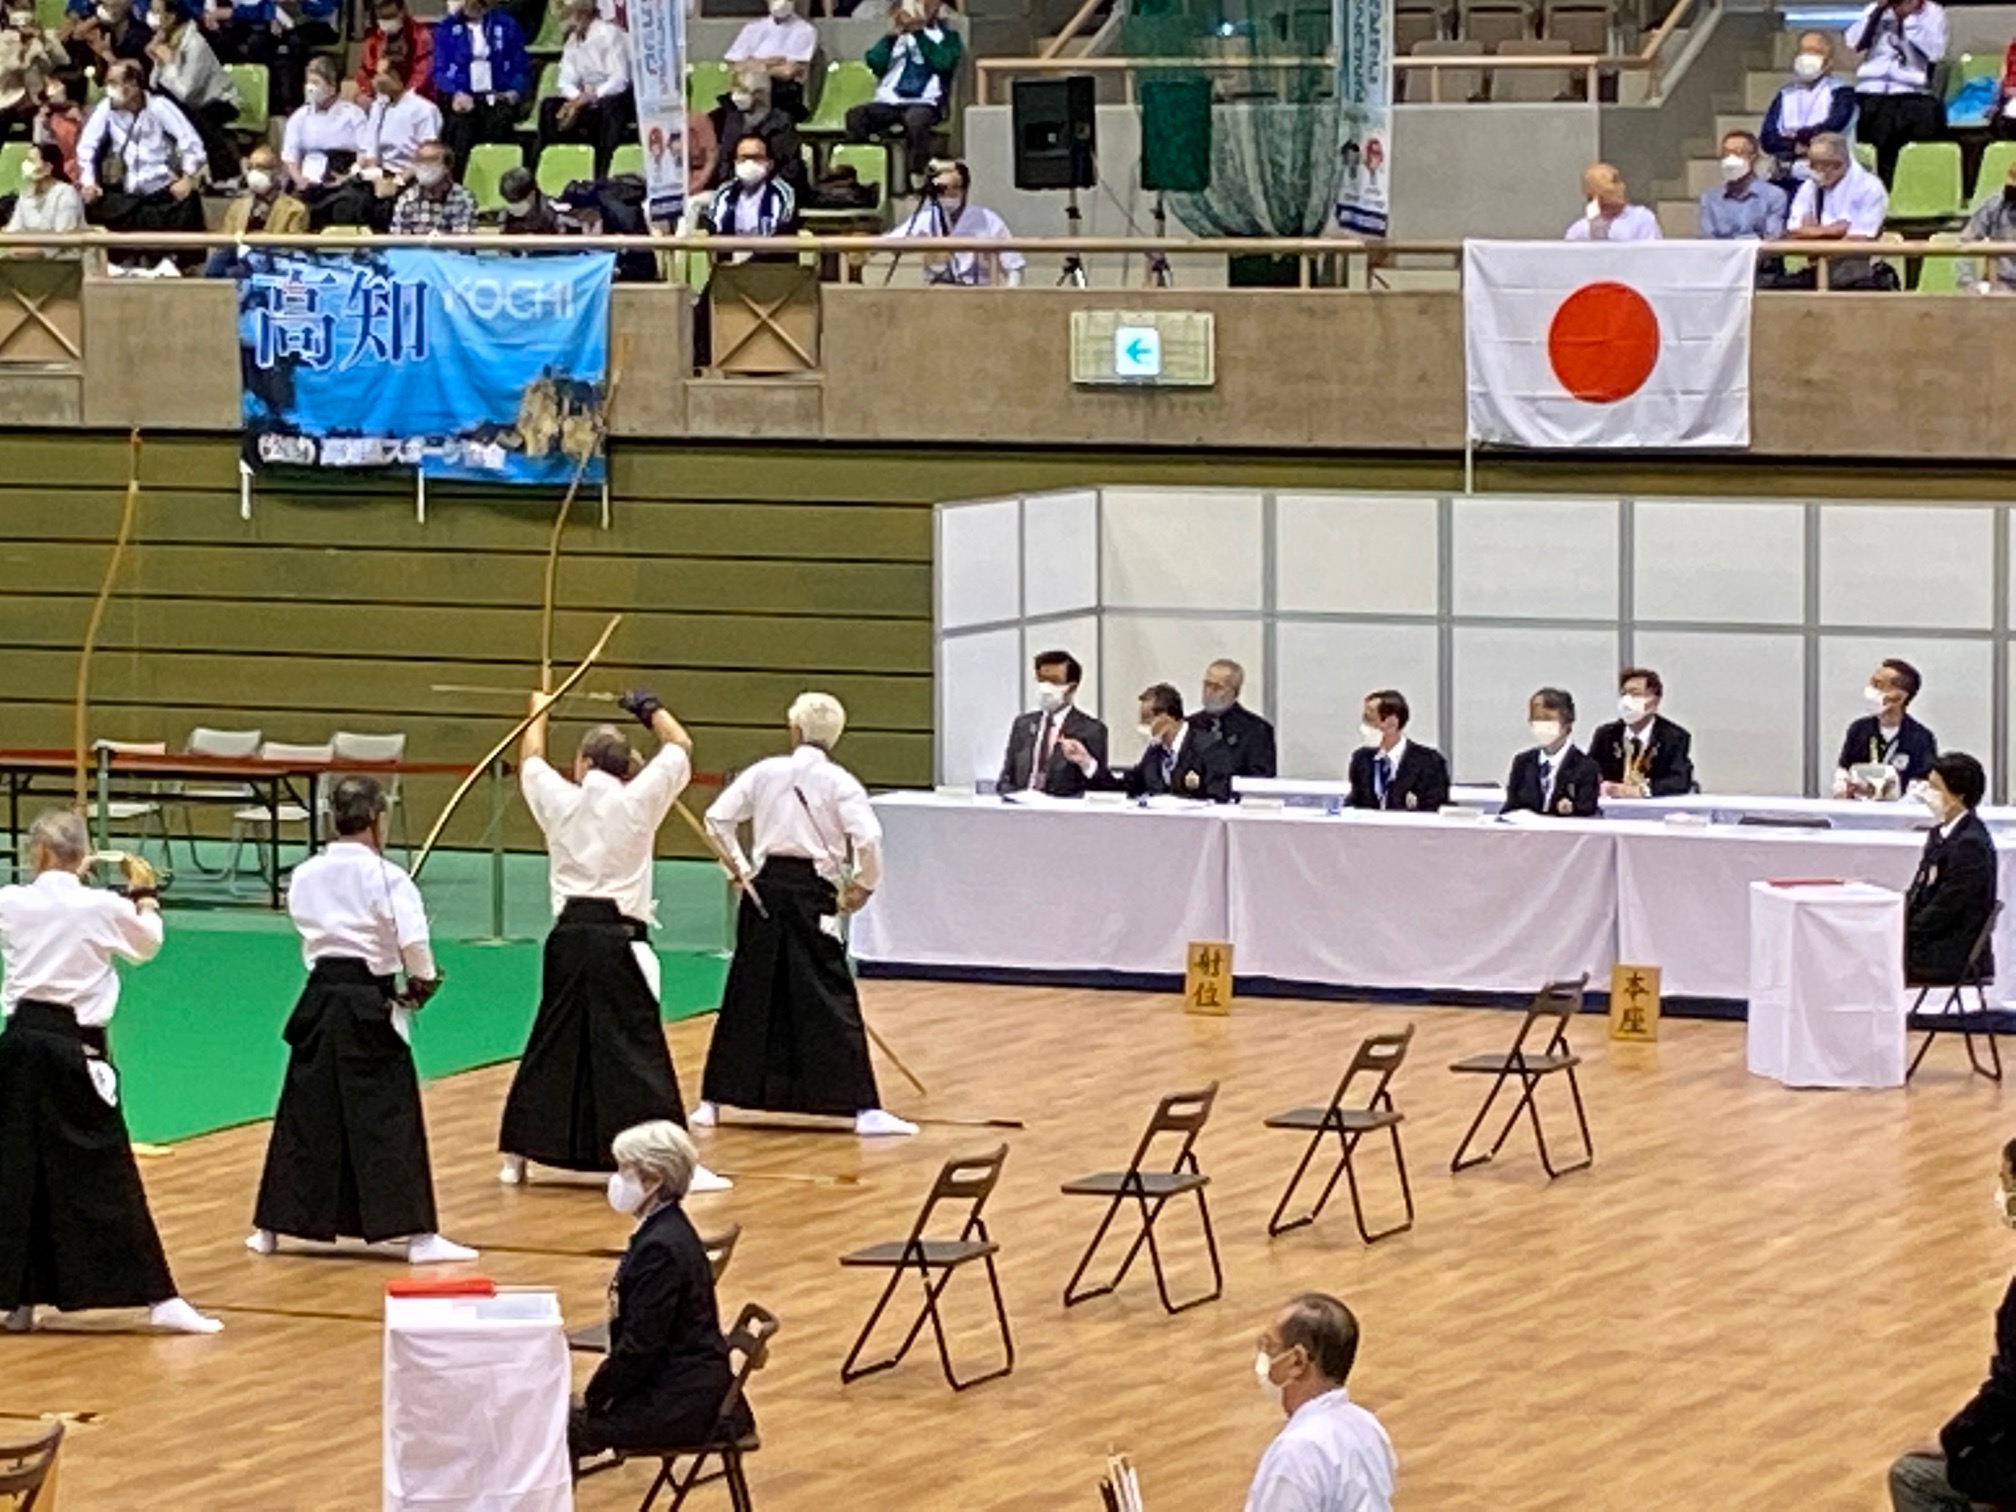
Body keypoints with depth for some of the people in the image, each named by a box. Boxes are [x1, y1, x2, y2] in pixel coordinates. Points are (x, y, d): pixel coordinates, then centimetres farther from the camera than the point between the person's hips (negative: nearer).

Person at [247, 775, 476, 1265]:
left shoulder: (304, 876, 4)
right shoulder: (385, 877, -12)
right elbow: (414, 944, -19)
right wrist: (421, 983, -2)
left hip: (320, 999, 5)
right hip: (369, 1007, -5)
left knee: (305, 1115, 14)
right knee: (389, 1122, -4)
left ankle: (270, 1229, 20)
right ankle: (417, 1236, -6)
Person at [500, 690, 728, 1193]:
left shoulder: (559, 801, 4)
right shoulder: (637, 801, -3)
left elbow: (531, 760, 26)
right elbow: (680, 746, 11)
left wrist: (540, 712, 44)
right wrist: (650, 710, 29)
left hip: (569, 938, 3)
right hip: (620, 939, -3)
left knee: (550, 1046, 14)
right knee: (637, 1048, -6)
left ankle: (516, 1156, 22)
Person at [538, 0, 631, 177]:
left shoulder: (609, 34, -15)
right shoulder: (573, 40, 5)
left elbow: (620, 80, -22)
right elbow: (567, 82, 2)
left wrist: (589, 98, -31)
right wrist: (577, 98, -21)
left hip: (618, 98, -7)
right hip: (588, 100, 7)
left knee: (607, 105, -38)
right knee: (549, 106, -12)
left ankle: (603, 178, -40)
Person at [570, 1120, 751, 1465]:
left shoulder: (662, 1248, -20)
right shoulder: (663, 1231, 11)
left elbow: (640, 1346, -20)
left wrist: (592, 1398, -9)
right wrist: (597, 1389, 9)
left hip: (681, 1403, -10)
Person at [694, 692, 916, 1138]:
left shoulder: (766, 771, 2)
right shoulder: (838, 782, -6)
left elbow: (717, 818, 2)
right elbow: (868, 838, -17)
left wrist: (739, 868, 13)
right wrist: (862, 886, -1)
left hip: (766, 889, 3)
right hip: (812, 894, -3)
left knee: (747, 997, 12)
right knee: (832, 999, -2)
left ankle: (712, 1103, 16)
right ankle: (864, 1109, -5)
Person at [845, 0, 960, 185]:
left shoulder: (947, 37, 15)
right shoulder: (898, 36, 22)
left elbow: (943, 63, -7)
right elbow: (875, 62, 8)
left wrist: (919, 33, -7)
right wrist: (893, 35, -2)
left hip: (925, 103, -3)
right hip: (889, 102, 3)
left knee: (915, 119, -39)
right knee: (855, 116, -26)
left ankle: (919, 178, -33)